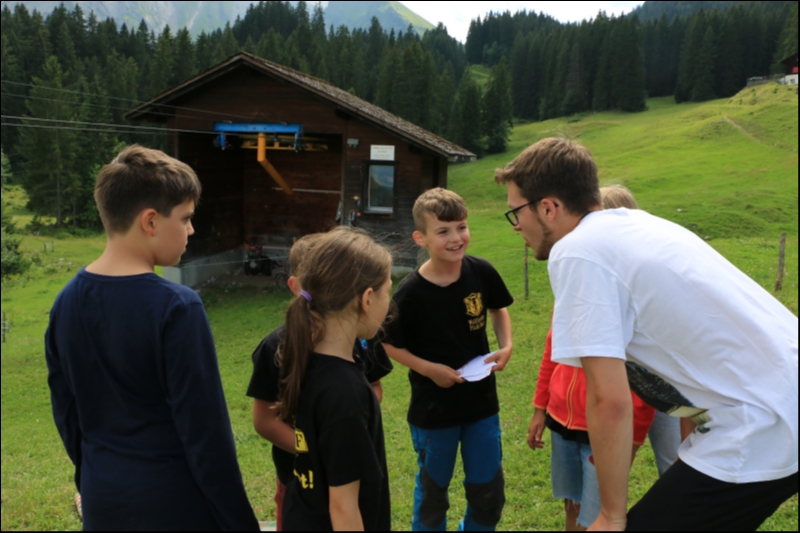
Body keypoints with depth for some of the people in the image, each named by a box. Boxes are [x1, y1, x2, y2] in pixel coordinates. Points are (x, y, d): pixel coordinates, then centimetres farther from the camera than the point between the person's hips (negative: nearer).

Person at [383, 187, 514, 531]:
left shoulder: (482, 272, -11)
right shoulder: (410, 294, -20)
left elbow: (498, 309, 10)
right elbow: (390, 345, -7)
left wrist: (506, 347, -6)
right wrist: (429, 369, -19)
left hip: (482, 402, 3)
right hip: (433, 410, -3)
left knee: (489, 492, 17)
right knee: (432, 491, 17)